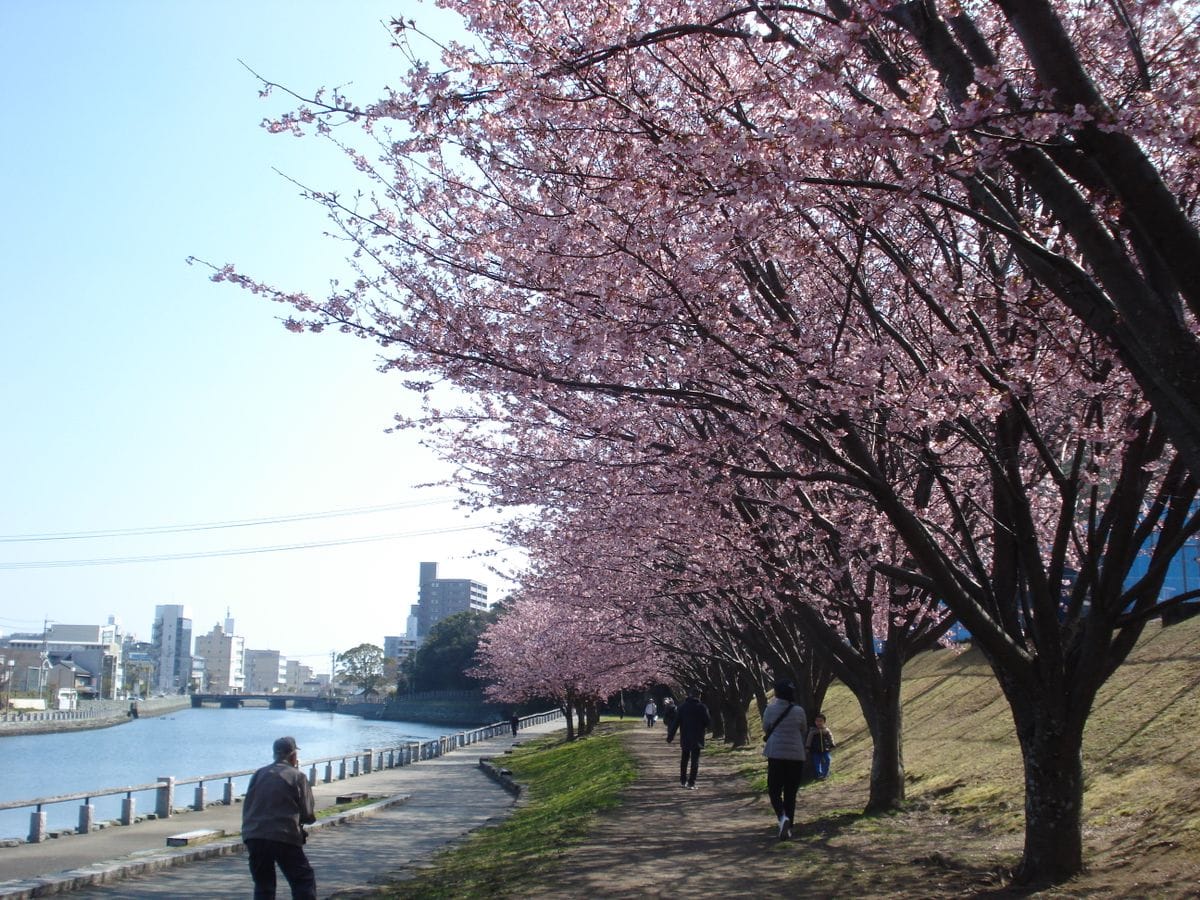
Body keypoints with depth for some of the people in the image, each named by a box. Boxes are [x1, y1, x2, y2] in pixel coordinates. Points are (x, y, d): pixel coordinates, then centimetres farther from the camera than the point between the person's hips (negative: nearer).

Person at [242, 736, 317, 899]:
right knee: (304, 880, 5)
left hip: (254, 836, 5)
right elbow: (308, 815, 2)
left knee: (263, 886, 14)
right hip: (284, 838, -4)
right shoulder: (297, 776, 1)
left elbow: (246, 808, 15)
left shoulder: (259, 774, 14)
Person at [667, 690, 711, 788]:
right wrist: (703, 729, 18)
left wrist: (670, 735, 1)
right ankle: (691, 782, -6)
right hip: (697, 739, -2)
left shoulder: (682, 707, 0)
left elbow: (675, 722, -3)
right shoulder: (702, 707, -6)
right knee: (695, 761, 1)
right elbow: (707, 722, -4)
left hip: (685, 738, 2)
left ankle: (683, 781, 19)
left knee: (684, 759, 16)